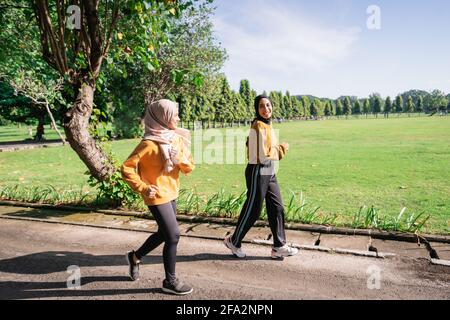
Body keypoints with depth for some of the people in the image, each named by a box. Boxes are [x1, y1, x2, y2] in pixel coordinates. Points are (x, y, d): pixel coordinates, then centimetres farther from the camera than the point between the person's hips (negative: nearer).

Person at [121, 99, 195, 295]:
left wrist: (181, 159, -17)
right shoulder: (149, 144, -20)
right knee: (173, 235, -3)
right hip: (157, 196, -8)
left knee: (165, 233, 19)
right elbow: (127, 168, -18)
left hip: (171, 194, 8)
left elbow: (189, 167, 3)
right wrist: (143, 187, -22)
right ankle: (170, 281, 16)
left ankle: (135, 257, 43)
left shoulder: (177, 139, 1)